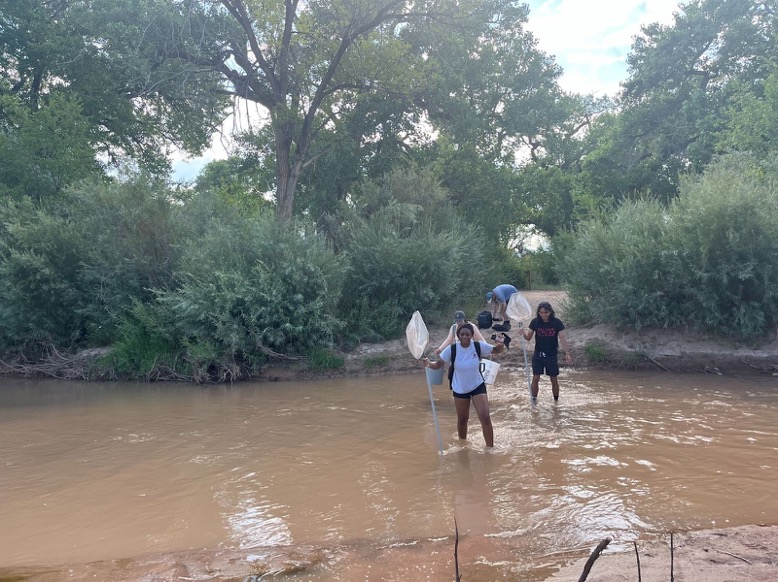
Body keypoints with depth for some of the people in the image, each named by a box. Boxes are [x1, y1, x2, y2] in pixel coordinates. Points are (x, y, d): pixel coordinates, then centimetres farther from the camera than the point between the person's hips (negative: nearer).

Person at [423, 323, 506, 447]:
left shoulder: (479, 346, -17)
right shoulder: (452, 349, -19)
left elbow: (496, 350, -3)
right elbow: (439, 364, -13)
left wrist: (501, 344, -26)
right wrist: (429, 364, -36)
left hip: (477, 386, -1)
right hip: (459, 389, 1)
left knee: (485, 417, -11)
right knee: (462, 419, 16)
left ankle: (490, 448, 4)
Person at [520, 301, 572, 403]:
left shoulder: (557, 322, -11)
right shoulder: (535, 322, -7)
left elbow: (563, 338, -10)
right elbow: (528, 337, -4)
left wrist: (567, 353, -17)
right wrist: (524, 333, -27)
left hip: (552, 355, -1)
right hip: (538, 355, 1)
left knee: (554, 380, 8)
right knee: (535, 378, -3)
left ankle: (556, 401, 26)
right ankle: (534, 400, 11)